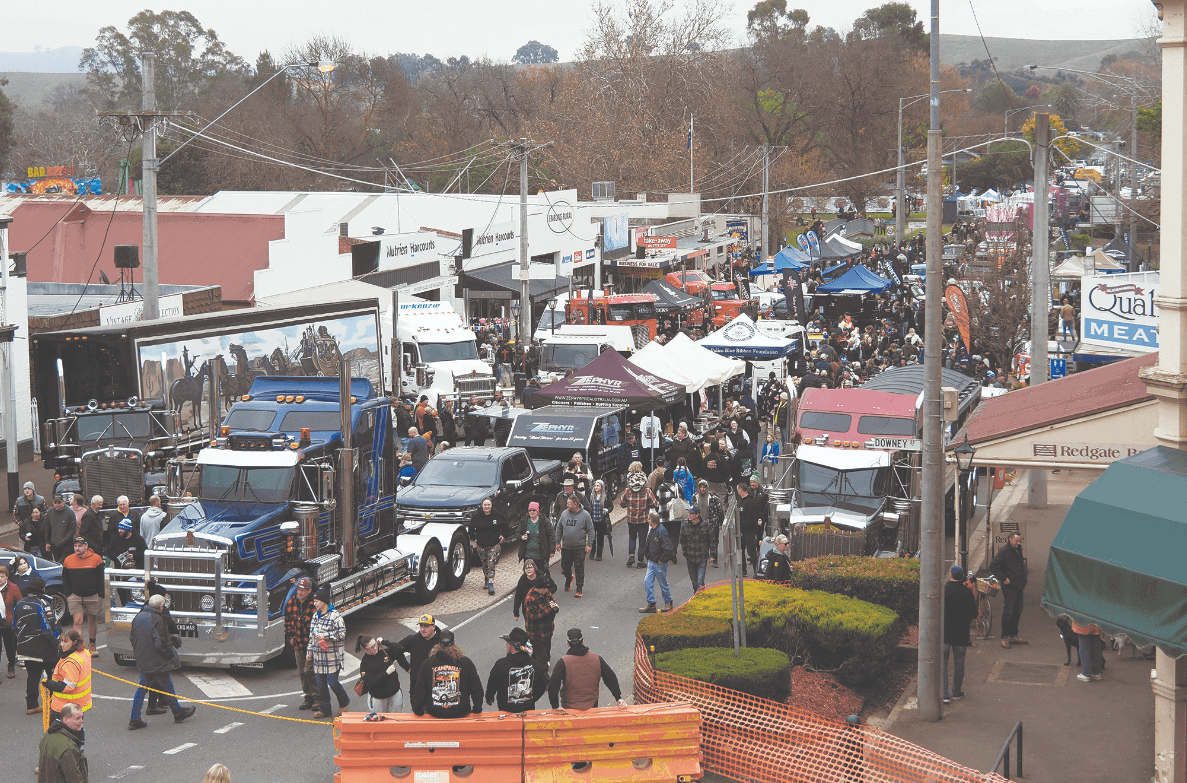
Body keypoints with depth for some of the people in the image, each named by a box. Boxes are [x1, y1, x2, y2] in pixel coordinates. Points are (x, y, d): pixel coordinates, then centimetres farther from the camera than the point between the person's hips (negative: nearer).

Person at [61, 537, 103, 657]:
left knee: (92, 621, 9)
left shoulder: (96, 559, -5)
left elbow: (102, 579, 0)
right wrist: (68, 595, 3)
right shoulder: (68, 560, 2)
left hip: (93, 596, -1)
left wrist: (100, 596, -4)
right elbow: (65, 580, 11)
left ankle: (92, 645, 24)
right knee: (77, 621, -9)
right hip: (75, 596, 1)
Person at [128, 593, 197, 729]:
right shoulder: (158, 620, -20)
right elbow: (162, 643, -21)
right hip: (157, 661, -7)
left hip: (142, 661, 7)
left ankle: (135, 719, 7)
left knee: (142, 688, 12)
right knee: (167, 687, 8)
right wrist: (172, 657, -10)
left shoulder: (138, 617, 5)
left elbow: (133, 638, 15)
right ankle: (178, 713, 24)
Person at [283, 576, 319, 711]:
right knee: (302, 672, 10)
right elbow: (287, 622, 18)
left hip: (311, 643, -6)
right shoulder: (291, 603, 4)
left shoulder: (315, 605, -15)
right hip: (298, 644, 6)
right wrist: (289, 637, 13)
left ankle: (317, 698, 2)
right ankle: (308, 698, 22)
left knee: (309, 670, -11)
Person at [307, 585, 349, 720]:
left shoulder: (335, 615, -12)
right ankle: (324, 709, 16)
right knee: (321, 683, 7)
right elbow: (312, 635, 21)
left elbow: (341, 633, -16)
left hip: (333, 657, -7)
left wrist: (325, 636, -21)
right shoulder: (316, 615, 12)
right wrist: (310, 651, 19)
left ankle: (344, 702, 18)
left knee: (332, 682, -7)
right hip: (319, 656, 7)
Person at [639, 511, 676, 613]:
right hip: (651, 562, 8)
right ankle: (651, 604, 7)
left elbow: (668, 548, -25)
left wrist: (662, 560, -19)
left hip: (659, 564, -8)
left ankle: (668, 603, 25)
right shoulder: (652, 530, 6)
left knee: (663, 584, 6)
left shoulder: (661, 531, -22)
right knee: (647, 581, 3)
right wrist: (648, 557, 14)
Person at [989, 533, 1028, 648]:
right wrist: (1004, 578, -17)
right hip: (1009, 586, -8)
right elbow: (993, 566, -17)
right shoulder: (1004, 551, -12)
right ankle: (1004, 637, -3)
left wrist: (1024, 580, 19)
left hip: (1018, 586, 8)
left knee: (1017, 611, 12)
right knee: (1008, 611, -8)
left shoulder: (1018, 550, 14)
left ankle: (1013, 635, 21)